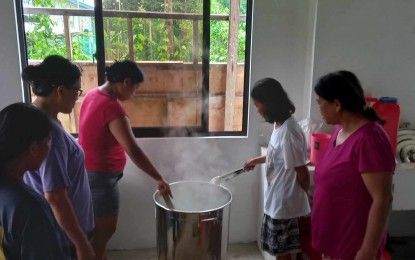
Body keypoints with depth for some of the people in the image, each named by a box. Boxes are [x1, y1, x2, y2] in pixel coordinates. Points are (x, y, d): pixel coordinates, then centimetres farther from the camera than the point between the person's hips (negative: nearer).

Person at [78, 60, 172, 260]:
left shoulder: (94, 95, 3)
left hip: (90, 171, 10)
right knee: (105, 229, 5)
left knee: (99, 227, 22)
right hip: (100, 176, -10)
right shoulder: (112, 108, -27)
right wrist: (159, 179, -25)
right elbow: (134, 152, -30)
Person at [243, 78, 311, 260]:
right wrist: (257, 160, 18)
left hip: (284, 203, -9)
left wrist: (305, 200, -7)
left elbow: (302, 173, -20)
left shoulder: (288, 132, -27)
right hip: (276, 200, 9)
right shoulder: (279, 125, 3)